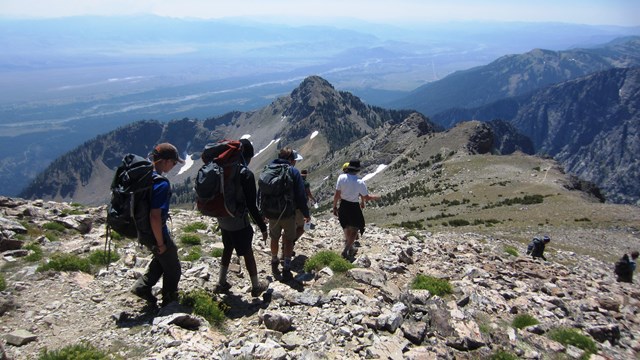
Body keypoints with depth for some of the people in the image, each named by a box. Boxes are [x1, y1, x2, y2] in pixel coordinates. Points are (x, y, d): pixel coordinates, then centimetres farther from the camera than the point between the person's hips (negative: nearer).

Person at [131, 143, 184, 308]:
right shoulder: (161, 184, -29)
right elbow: (155, 217, -32)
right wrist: (160, 243, -19)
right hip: (155, 232, -8)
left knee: (163, 257, 31)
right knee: (173, 269, 13)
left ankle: (142, 286, 30)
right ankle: (169, 305, 28)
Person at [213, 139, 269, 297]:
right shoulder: (246, 174, -21)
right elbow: (251, 206, -21)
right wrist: (263, 227, -12)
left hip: (223, 220, 6)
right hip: (238, 222, -6)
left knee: (228, 248, 24)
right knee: (247, 253, 9)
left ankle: (221, 283, 33)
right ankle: (256, 286, 24)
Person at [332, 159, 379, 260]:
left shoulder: (341, 177, -11)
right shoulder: (360, 182, -18)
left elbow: (337, 195, -8)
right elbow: (367, 197, -9)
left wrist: (335, 207, 4)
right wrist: (376, 197, 10)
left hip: (343, 206, 4)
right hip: (354, 207, -4)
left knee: (347, 227, 26)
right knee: (355, 229, 11)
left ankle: (348, 245, 43)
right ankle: (346, 250, 0)